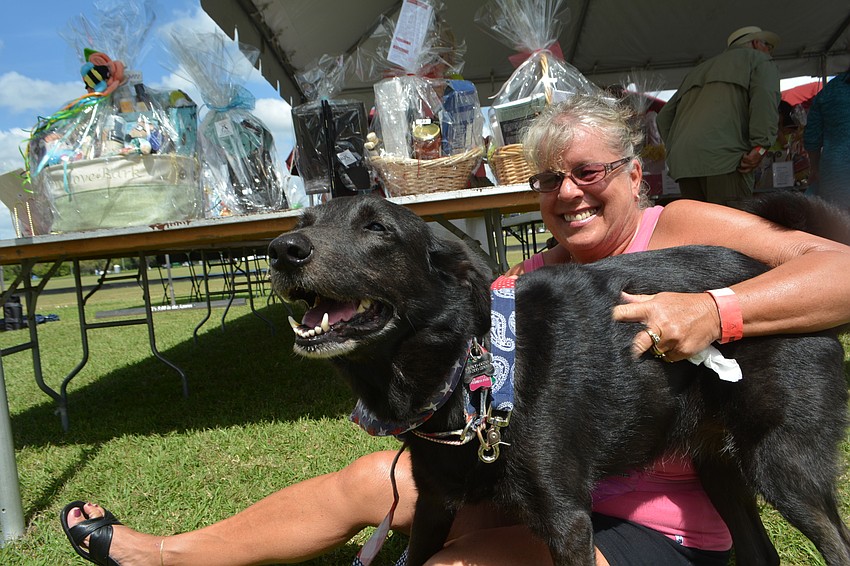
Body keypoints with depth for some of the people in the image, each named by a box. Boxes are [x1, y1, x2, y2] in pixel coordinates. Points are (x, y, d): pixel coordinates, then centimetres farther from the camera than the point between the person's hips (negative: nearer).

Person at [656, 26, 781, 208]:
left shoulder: (700, 69, 37)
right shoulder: (758, 60, 18)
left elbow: (664, 116, 31)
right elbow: (766, 96, -5)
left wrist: (676, 152, 22)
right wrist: (760, 147, -11)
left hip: (682, 164, 6)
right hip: (724, 158, -6)